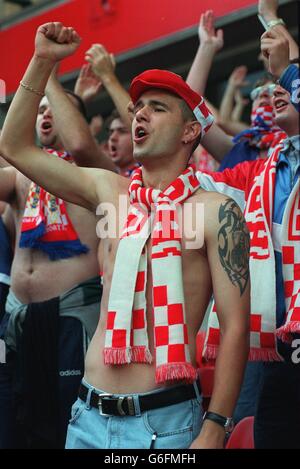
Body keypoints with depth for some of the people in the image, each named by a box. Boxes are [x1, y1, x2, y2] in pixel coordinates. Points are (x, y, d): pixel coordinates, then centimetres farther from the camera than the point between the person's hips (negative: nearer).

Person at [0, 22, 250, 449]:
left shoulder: (215, 211, -6)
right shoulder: (109, 191, 9)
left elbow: (236, 326, -9)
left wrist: (214, 430, -15)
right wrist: (43, 62, 8)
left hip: (166, 419, -5)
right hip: (89, 414, 5)